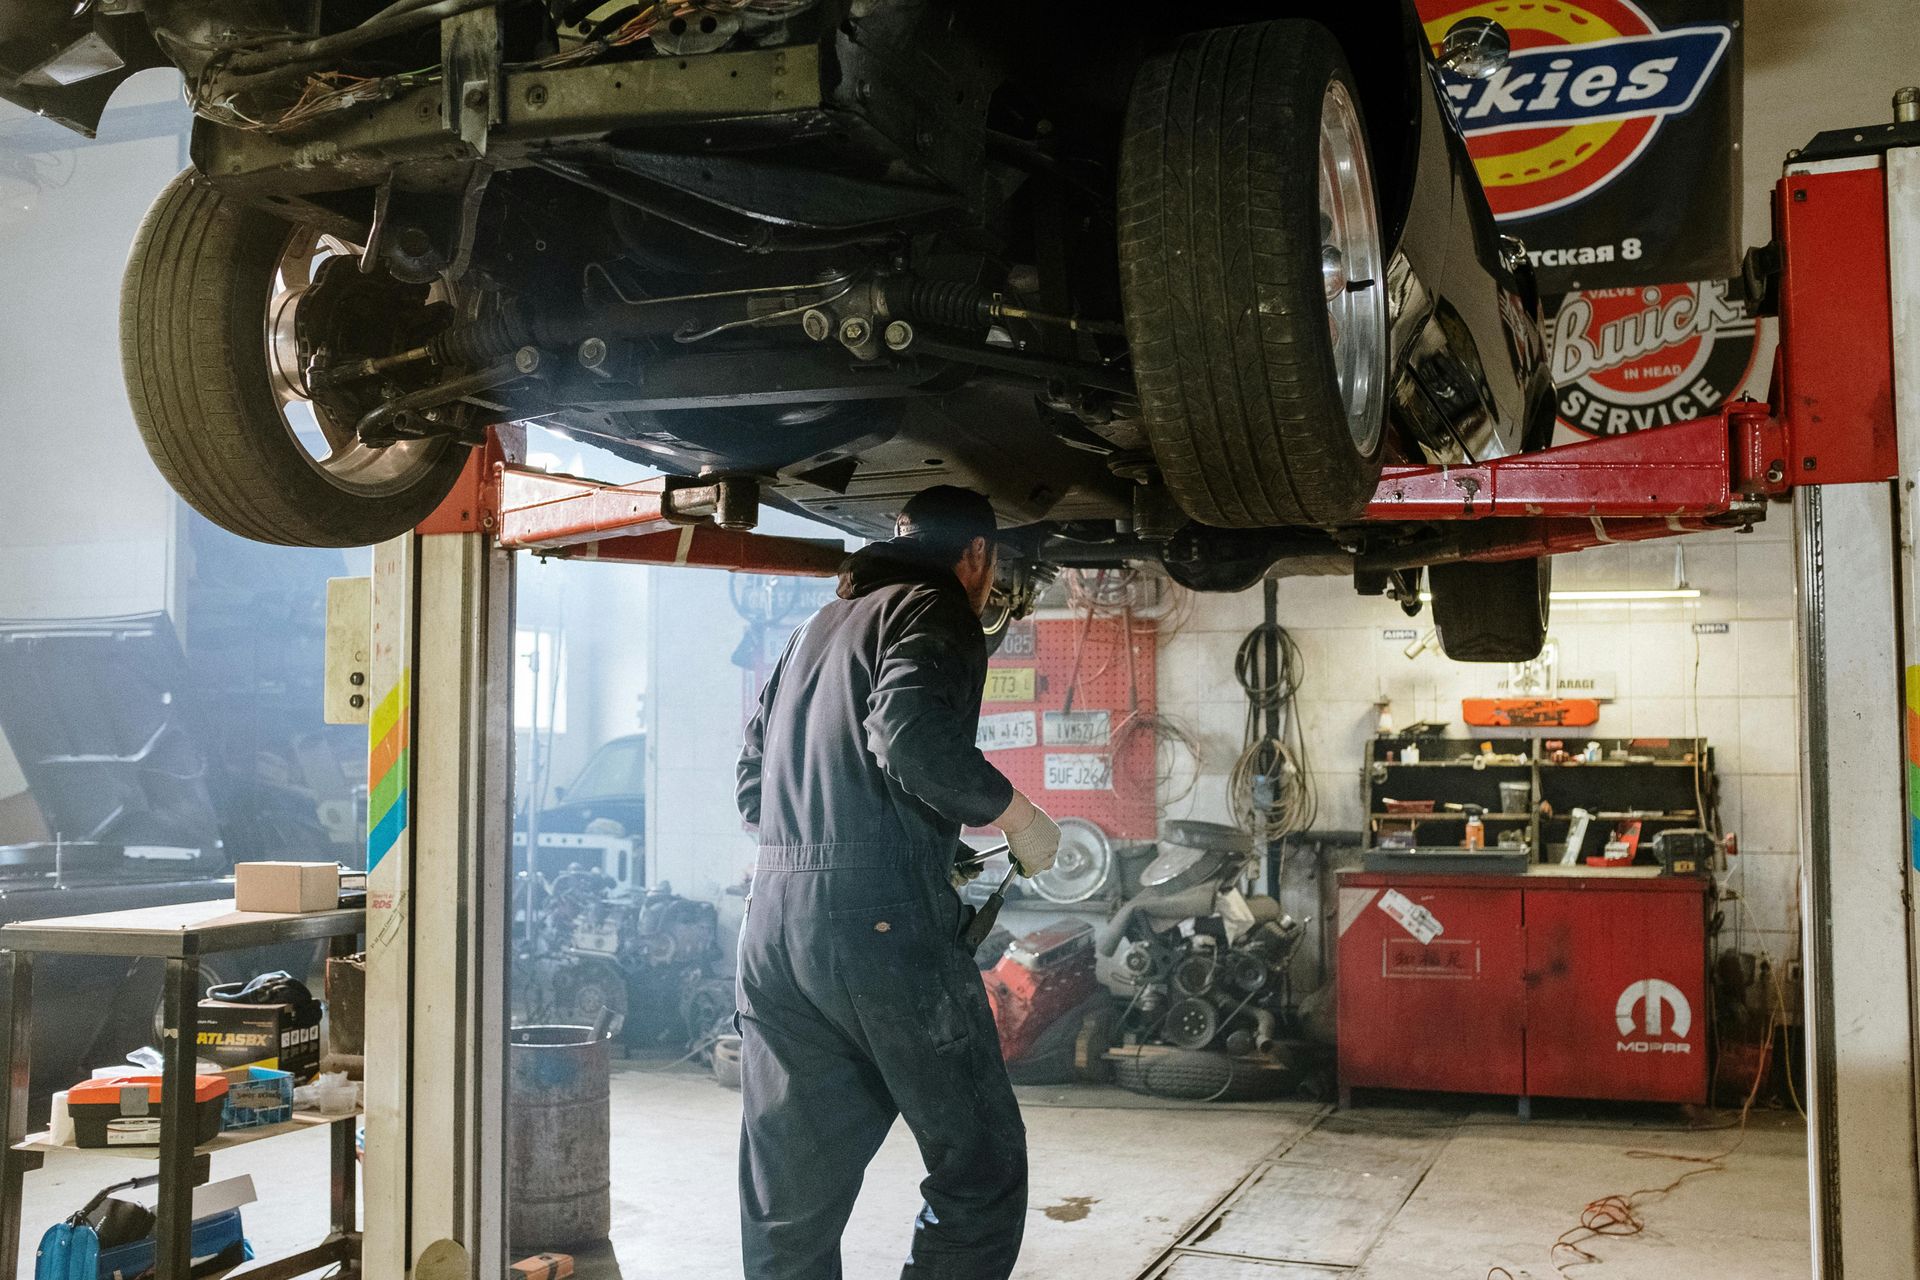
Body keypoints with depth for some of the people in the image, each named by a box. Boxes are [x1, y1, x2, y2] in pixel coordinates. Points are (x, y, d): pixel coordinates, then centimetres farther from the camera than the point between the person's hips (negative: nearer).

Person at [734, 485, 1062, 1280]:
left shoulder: (816, 629, 23)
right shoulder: (935, 610, 0)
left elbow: (753, 787, 24)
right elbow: (913, 734, -19)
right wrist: (1018, 816, -7)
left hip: (773, 924, 8)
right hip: (881, 923, -8)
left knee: (791, 1197, 11)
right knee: (980, 1168, 4)